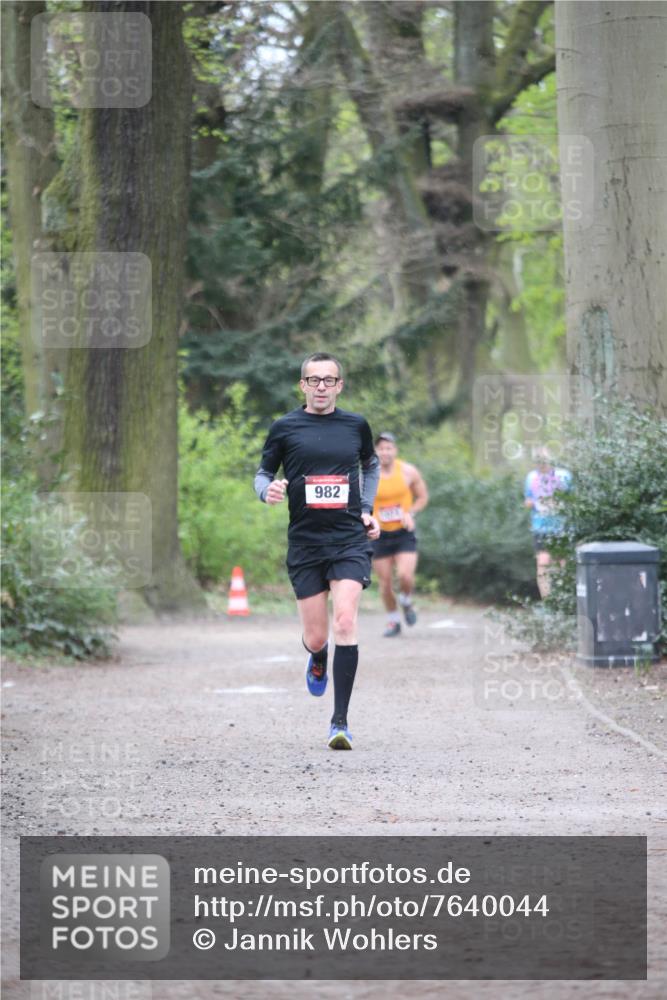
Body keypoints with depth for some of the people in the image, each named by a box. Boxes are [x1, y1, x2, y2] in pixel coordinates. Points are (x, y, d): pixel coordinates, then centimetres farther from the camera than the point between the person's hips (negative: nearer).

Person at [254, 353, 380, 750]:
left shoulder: (356, 425, 7)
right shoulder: (285, 428, 2)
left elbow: (371, 465, 25)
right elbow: (263, 474, 10)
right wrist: (269, 489, -13)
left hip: (350, 540, 0)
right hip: (305, 542, 0)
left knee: (345, 623, -18)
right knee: (316, 638, 1)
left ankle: (340, 721, -12)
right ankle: (318, 661, 42)